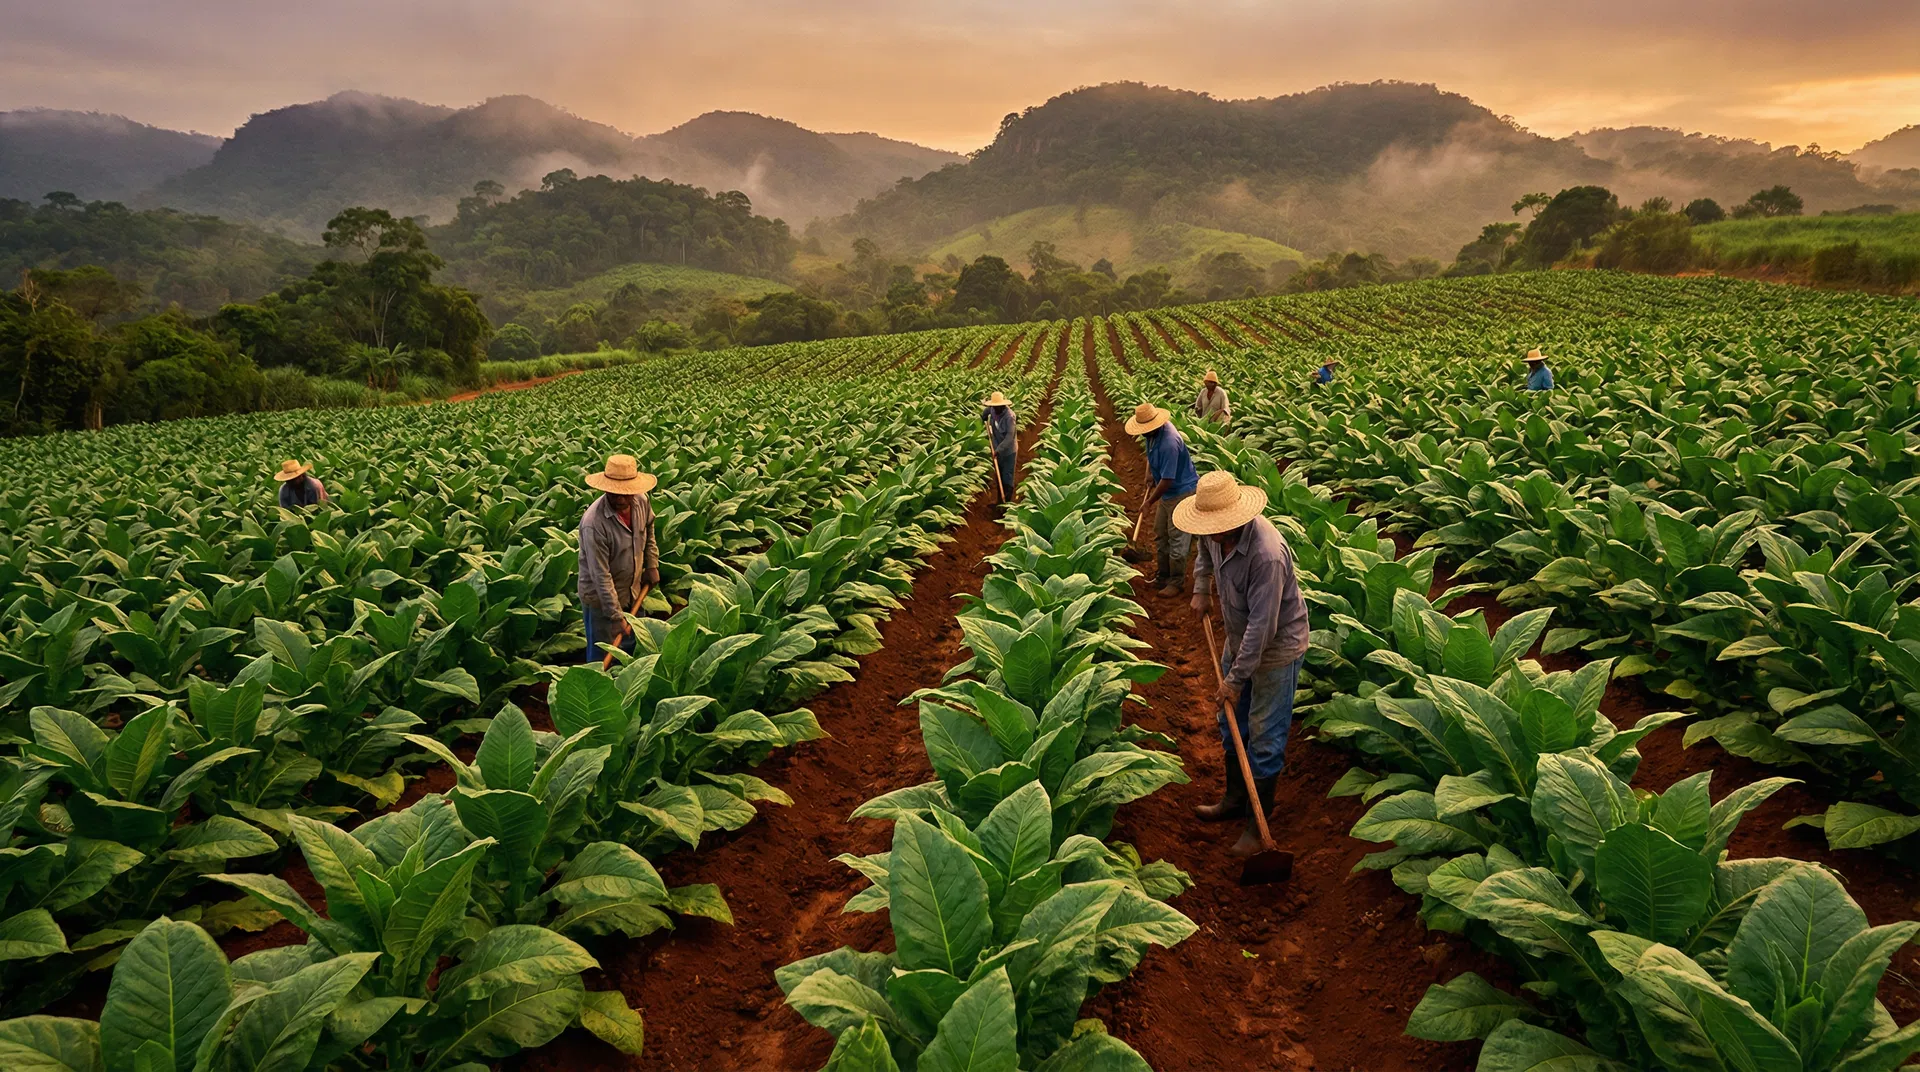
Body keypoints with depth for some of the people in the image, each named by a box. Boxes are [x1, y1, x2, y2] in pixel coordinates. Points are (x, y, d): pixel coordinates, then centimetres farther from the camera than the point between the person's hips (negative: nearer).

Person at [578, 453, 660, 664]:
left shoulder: (641, 502, -12)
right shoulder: (594, 523, -32)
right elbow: (601, 576, -29)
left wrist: (651, 564, 8)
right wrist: (616, 617, -27)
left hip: (632, 592, 6)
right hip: (600, 599, -6)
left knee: (633, 649, 22)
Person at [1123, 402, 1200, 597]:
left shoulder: (1168, 443, -33)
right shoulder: (1153, 434, -4)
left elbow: (1167, 480, -28)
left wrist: (1150, 502, -17)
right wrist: (1149, 471, 9)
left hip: (1181, 492, -10)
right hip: (1167, 492, 10)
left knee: (1177, 538, -2)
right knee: (1160, 534, 16)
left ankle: (1177, 582, 10)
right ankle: (1163, 576, 29)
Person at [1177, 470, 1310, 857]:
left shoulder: (1267, 554, -36)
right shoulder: (1216, 532, -10)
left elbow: (1262, 626, -32)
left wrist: (1235, 680, -26)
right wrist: (1201, 589, 7)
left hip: (1277, 648, -8)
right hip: (1239, 639, 9)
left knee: (1264, 738, 0)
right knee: (1232, 724, 19)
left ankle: (1259, 825, 13)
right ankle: (1235, 800, 38)